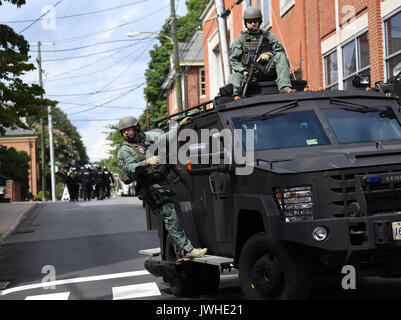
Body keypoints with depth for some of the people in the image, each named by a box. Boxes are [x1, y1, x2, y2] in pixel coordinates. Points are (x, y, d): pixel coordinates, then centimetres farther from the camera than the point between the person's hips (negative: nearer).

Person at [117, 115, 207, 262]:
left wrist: (180, 125, 22)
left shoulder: (148, 137, 14)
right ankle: (187, 250, -15)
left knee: (175, 215, 6)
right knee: (170, 218, -13)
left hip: (165, 183, 7)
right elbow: (128, 168, -20)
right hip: (152, 188, -6)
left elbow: (167, 137, 27)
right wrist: (147, 162, -33)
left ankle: (180, 254, 12)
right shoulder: (124, 151, -3)